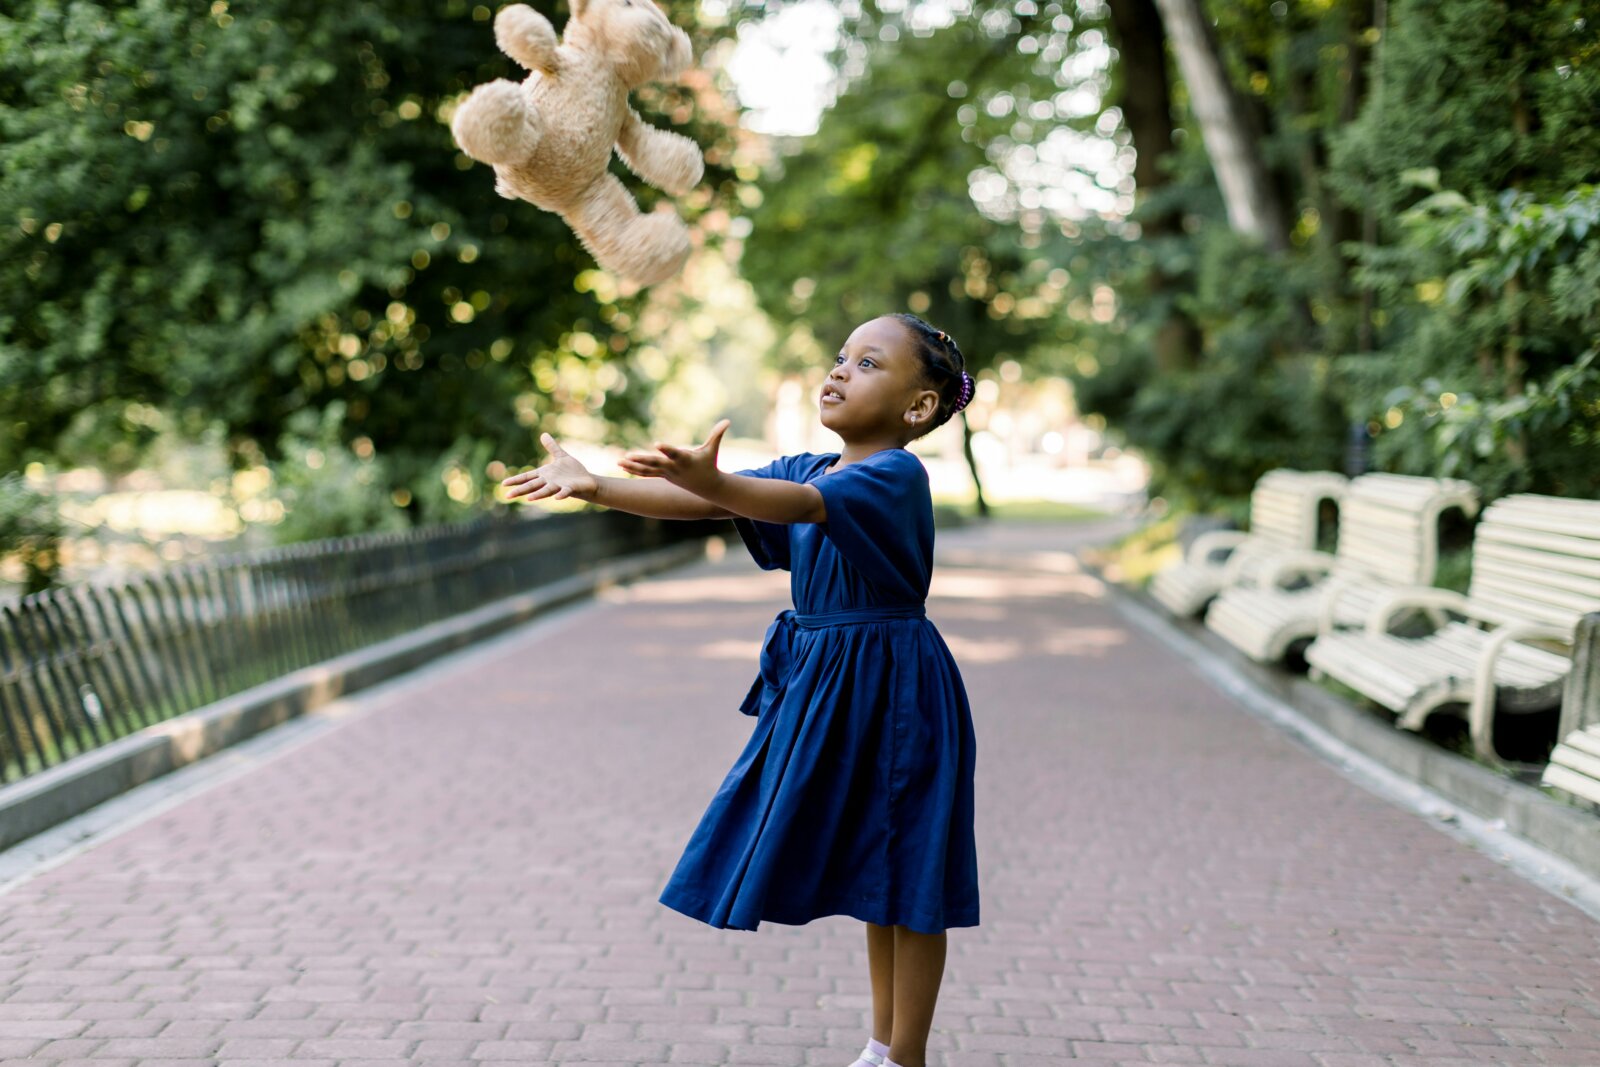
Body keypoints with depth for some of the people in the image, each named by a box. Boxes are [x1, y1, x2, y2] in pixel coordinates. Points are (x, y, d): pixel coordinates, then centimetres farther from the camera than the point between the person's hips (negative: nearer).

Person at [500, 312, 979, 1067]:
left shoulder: (896, 475, -16)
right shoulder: (803, 468, 8)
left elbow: (800, 504, -35)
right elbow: (699, 505, -4)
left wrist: (713, 481, -53)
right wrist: (596, 487, -17)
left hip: (891, 690, -8)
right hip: (823, 686, 8)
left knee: (907, 877, 3)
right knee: (871, 870, 18)